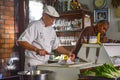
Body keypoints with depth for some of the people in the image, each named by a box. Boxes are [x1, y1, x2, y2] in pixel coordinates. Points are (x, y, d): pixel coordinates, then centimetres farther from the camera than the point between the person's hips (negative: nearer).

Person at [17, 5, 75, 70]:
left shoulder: (51, 30, 13)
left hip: (45, 64, 7)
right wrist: (37, 50, -30)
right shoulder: (34, 26, -11)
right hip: (33, 64, -7)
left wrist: (68, 53, 4)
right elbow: (21, 41, -20)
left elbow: (57, 46, 20)